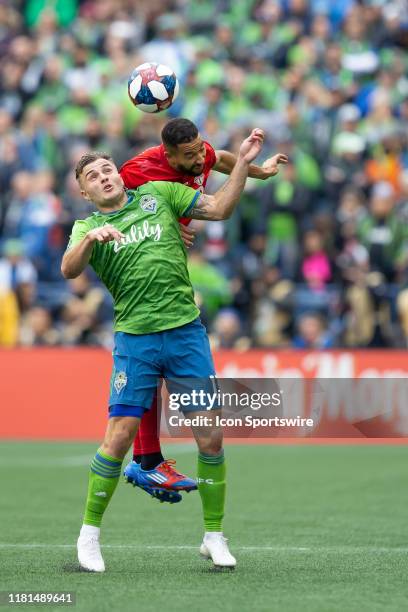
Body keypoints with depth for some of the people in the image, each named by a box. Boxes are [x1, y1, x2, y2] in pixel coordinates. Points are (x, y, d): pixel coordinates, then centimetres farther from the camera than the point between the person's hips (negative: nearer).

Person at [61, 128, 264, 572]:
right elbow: (69, 269, -13)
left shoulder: (158, 195, 13)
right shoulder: (87, 226, 7)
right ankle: (90, 533, 7)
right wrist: (91, 238, -32)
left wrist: (243, 162, 3)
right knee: (120, 436, -8)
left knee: (210, 436, -1)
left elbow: (219, 208, 13)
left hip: (186, 331, 2)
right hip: (135, 339, -2)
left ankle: (214, 536, 11)